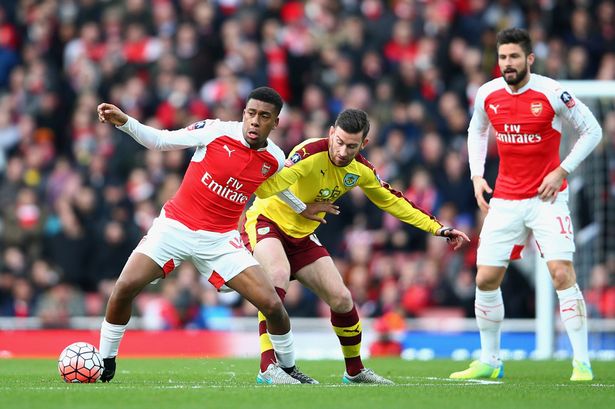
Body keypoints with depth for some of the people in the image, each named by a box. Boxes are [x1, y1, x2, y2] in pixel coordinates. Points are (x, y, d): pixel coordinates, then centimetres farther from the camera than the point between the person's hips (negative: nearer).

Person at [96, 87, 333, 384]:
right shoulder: (215, 131, -10)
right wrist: (124, 122, -18)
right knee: (125, 287, -18)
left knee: (272, 304, -10)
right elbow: (160, 141, -5)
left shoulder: (274, 160, -2)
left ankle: (286, 368, 17)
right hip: (174, 226, -2)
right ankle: (104, 364, 2)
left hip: (221, 239, 2)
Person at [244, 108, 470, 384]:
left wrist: (438, 229, 12)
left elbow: (392, 201, 12)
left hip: (301, 236, 7)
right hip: (266, 221, -7)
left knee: (341, 299, 5)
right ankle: (267, 366, -39)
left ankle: (355, 370, 28)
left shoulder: (360, 171, -4)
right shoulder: (310, 154, -28)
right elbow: (272, 186, -41)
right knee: (278, 274, -36)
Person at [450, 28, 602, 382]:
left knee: (562, 273, -16)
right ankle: (489, 361, 17)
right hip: (505, 200, 4)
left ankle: (582, 364, -10)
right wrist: (477, 175, 9)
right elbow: (477, 131, 21)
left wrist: (562, 170, -10)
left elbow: (592, 130, -3)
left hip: (547, 197, -4)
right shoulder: (487, 95, 0)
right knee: (486, 278, 2)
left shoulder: (551, 93, -12)